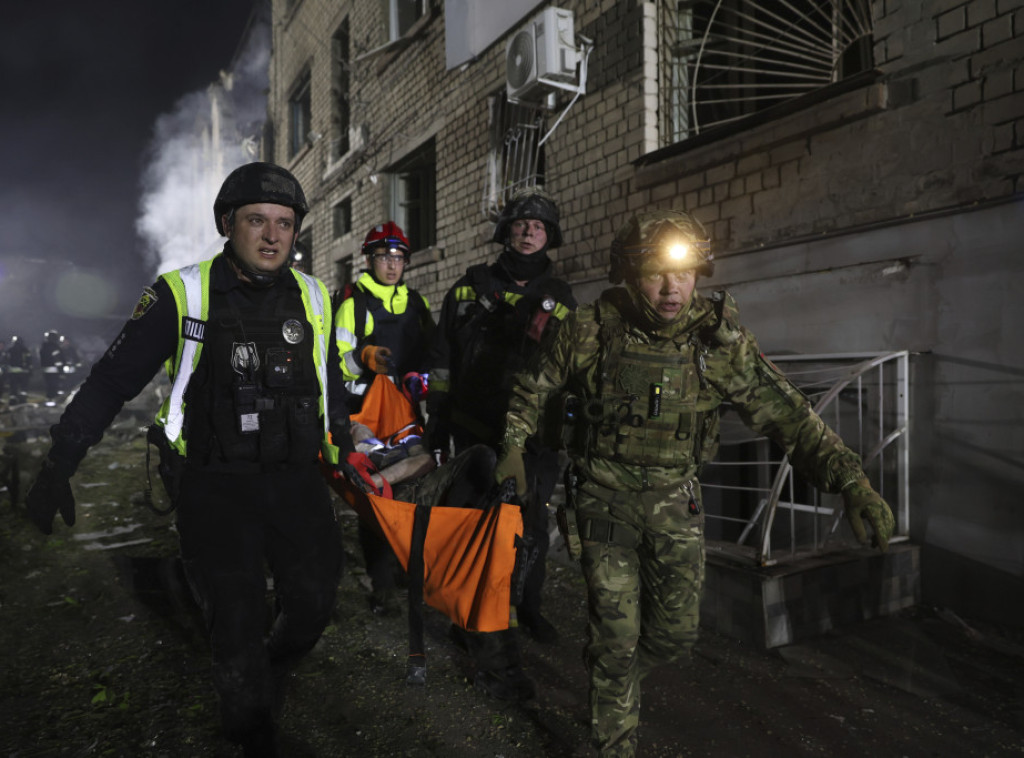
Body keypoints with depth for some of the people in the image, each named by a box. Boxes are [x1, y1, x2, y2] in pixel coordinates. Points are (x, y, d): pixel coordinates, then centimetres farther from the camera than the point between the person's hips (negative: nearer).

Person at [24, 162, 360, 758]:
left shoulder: (313, 299, 4)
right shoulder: (182, 294, -6)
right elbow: (112, 380, -2)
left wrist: (347, 457, 24)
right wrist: (57, 470, -2)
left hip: (297, 480, 3)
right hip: (214, 487, -3)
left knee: (314, 607, 7)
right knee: (238, 629, 2)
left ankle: (272, 678, 40)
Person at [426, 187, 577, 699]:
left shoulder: (560, 299, 10)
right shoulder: (470, 288, 7)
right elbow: (442, 364, 10)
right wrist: (436, 427, 7)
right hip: (477, 435, -1)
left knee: (532, 528, 13)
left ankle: (528, 608, 40)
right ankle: (493, 656, 4)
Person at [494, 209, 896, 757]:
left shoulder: (720, 339, -11)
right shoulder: (590, 331, -13)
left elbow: (785, 415, -12)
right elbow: (532, 388, 2)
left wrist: (852, 481, -20)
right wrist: (513, 445, -7)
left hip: (675, 500, 2)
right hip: (606, 496, -2)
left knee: (676, 632, 10)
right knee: (617, 634, 1)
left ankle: (616, 682, 43)